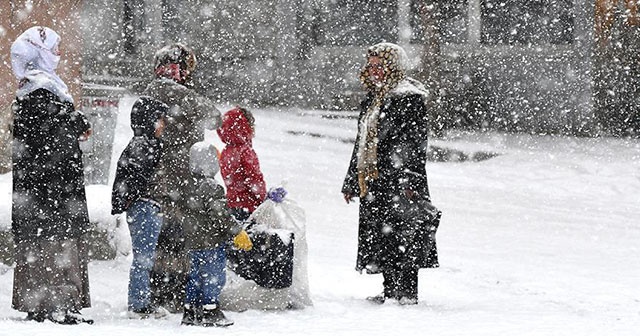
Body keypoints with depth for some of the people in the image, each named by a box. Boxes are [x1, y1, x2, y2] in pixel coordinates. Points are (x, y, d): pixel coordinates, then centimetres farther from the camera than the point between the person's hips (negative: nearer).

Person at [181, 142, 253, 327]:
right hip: (212, 242, -8)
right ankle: (210, 312, 1)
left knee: (195, 276, 14)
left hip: (192, 241, 8)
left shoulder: (188, 186, 6)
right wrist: (238, 233, -12)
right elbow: (221, 215, -20)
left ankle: (190, 311, 17)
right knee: (214, 276, 0)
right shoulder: (211, 188, -19)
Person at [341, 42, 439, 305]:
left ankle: (406, 293, -6)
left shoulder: (408, 98, -8)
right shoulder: (372, 99, 19)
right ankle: (390, 290, 18)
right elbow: (362, 143, 25)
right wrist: (352, 182, 24)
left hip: (399, 183, -9)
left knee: (400, 237, -9)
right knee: (379, 239, 11)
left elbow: (414, 142, -15)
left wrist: (409, 180, -23)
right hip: (373, 181, 9)